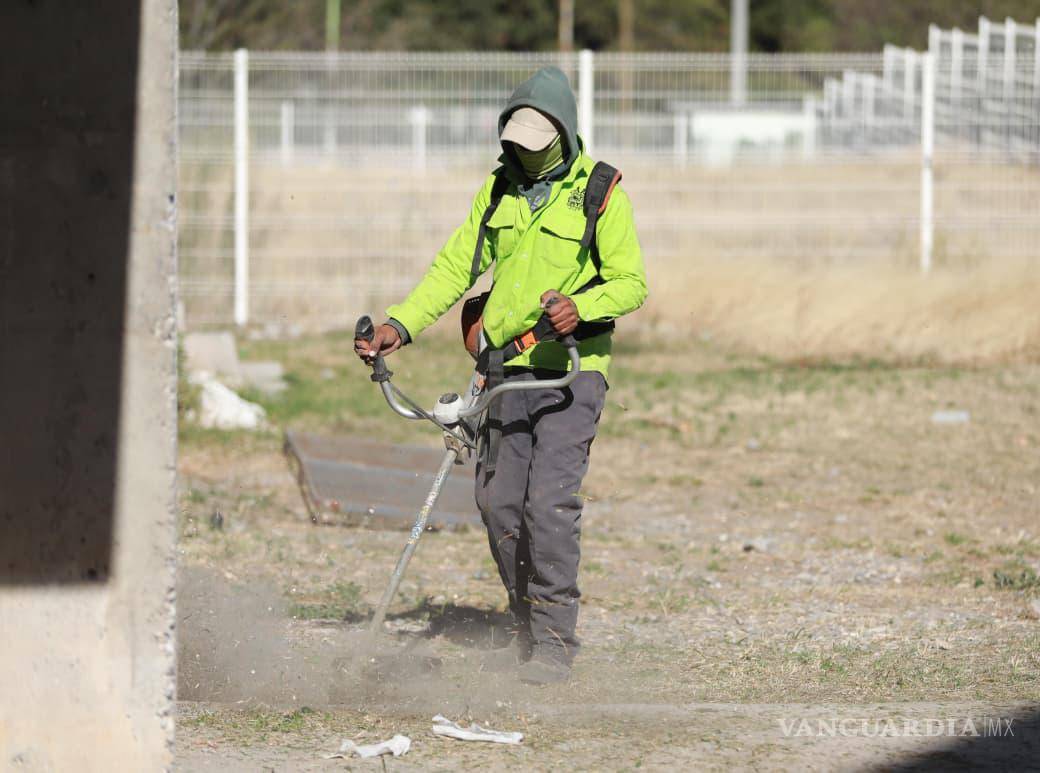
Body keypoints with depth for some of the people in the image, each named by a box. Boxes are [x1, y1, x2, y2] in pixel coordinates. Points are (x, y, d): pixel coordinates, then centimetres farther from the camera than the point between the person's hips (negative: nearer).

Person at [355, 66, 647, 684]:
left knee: (550, 501, -16)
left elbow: (631, 282, -5)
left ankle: (555, 643, -11)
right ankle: (529, 629, 18)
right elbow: (457, 265, 11)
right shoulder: (500, 190, 11)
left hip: (571, 371, -5)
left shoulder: (601, 193, -5)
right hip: (507, 369, 5)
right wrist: (401, 325, -1)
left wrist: (581, 306, -25)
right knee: (499, 503, 3)